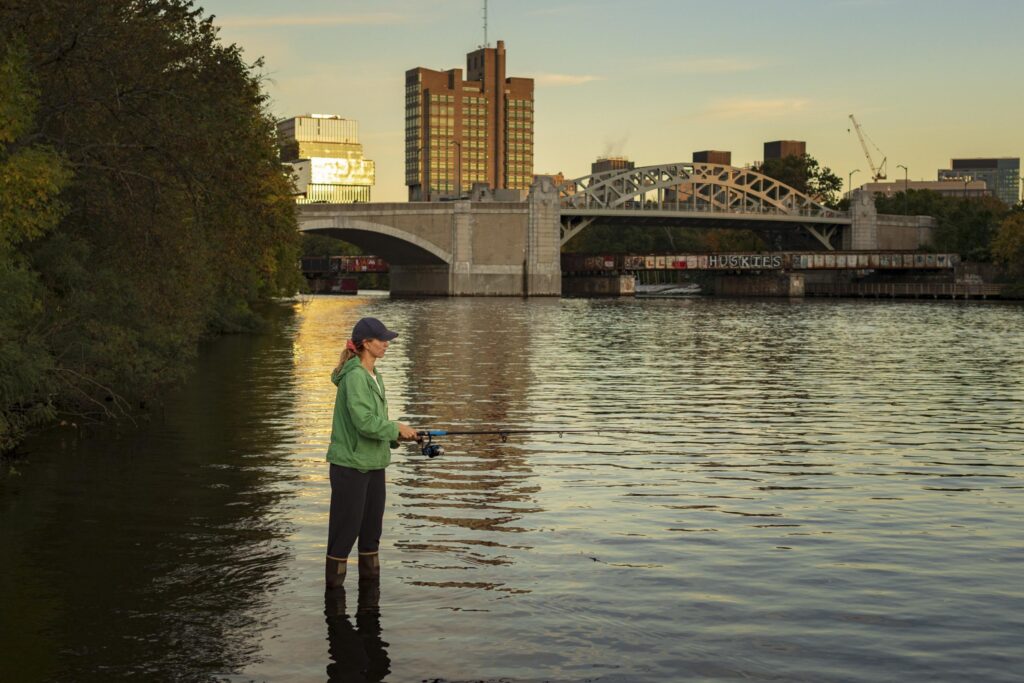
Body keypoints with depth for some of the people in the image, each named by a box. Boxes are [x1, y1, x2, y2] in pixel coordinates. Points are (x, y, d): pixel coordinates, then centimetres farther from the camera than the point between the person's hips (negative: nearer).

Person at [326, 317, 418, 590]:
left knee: (372, 525, 13)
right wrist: (397, 428, -13)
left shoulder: (373, 375, 12)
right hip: (350, 463, -9)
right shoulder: (355, 376, -17)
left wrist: (396, 434, 4)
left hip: (373, 462, 9)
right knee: (346, 526, -2)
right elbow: (364, 421, -25)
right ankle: (334, 583, 7)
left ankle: (370, 577, 22)